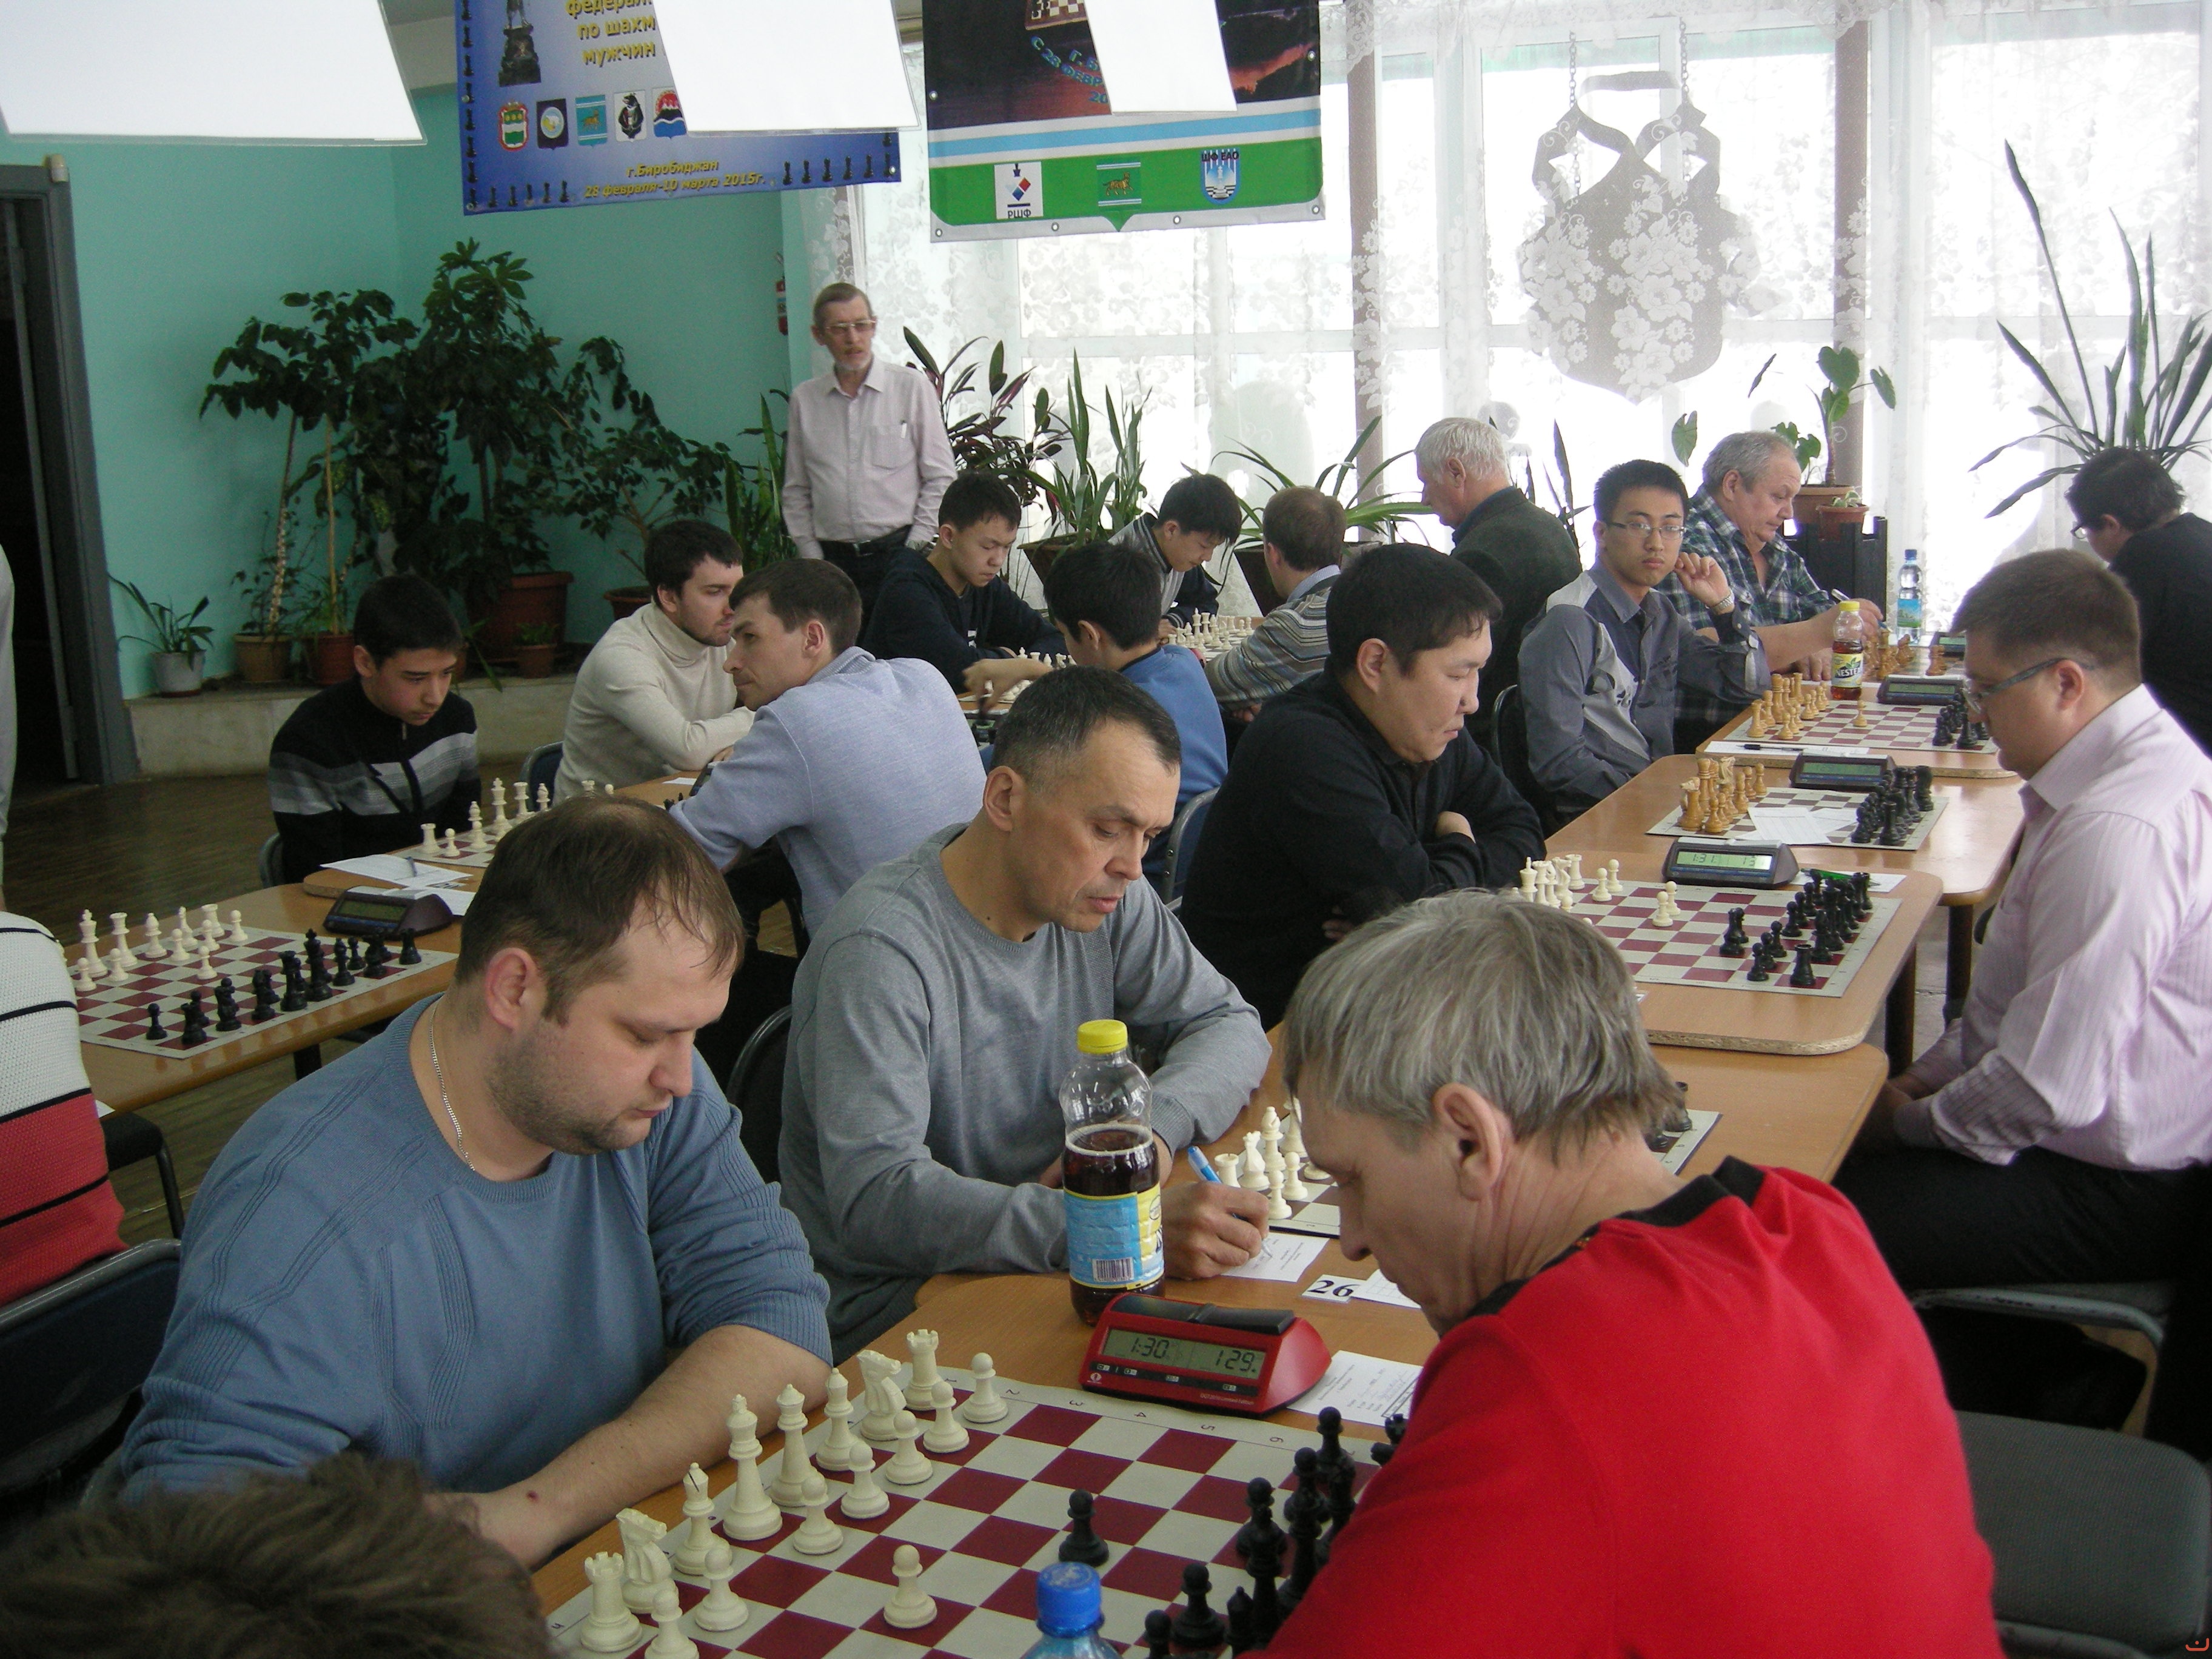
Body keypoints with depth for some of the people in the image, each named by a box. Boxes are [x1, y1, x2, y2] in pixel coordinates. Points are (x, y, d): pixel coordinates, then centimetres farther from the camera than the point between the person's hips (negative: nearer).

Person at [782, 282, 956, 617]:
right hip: (833, 561, 2)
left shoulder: (911, 387, 3)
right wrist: (811, 556, 5)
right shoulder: (805, 400, 10)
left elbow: (939, 478, 2)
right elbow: (796, 491, 15)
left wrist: (913, 551, -4)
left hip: (898, 552, -2)